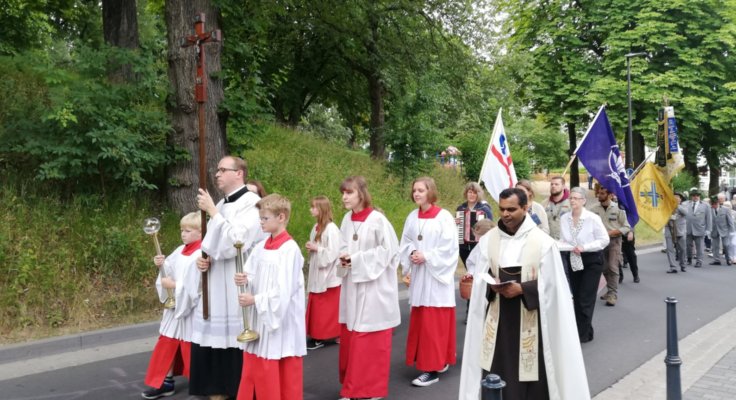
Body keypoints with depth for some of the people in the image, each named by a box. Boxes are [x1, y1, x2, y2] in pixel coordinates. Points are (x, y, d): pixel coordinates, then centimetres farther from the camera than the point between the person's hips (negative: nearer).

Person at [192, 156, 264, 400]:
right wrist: (204, 259, 1)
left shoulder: (251, 203, -9)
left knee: (236, 342, -5)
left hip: (238, 287, -8)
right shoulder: (221, 205, 15)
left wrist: (212, 212, -17)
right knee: (214, 342, 9)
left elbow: (235, 241, -21)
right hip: (216, 287, 8)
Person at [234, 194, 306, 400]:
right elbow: (254, 276, 12)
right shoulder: (261, 247, 6)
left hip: (282, 317, -7)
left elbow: (284, 290, -20)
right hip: (260, 315, 7)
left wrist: (255, 300, -17)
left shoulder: (290, 249, -16)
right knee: (256, 367, 13)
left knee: (285, 370, 5)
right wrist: (245, 279, -10)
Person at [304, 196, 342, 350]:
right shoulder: (317, 227, 9)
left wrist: (316, 249, -17)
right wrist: (310, 248, -2)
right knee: (317, 306, 12)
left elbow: (334, 252, -21)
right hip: (317, 273, 8)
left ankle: (322, 338, 9)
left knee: (326, 307, 1)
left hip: (328, 274, -8)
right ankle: (317, 335, 20)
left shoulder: (331, 229, -18)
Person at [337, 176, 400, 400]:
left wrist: (357, 260, -16)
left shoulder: (377, 219, -14)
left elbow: (388, 251, -15)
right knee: (350, 337, 11)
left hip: (373, 287, -6)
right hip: (352, 285, 6)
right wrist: (343, 258, -9)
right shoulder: (347, 219, 5)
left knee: (370, 339, 1)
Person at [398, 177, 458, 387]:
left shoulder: (444, 217, -10)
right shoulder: (412, 217, 8)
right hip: (418, 275, 6)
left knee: (434, 322, -4)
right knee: (420, 320, 10)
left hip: (436, 275, -6)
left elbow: (449, 247, -13)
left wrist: (426, 257, -16)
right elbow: (405, 243, 10)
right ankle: (437, 361, 25)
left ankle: (433, 368, 2)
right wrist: (412, 254, -9)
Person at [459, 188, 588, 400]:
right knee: (495, 372, 4)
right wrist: (491, 285, -14)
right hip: (497, 316, 3)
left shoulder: (543, 242, -8)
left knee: (530, 373, 3)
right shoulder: (488, 239, 2)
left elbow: (550, 285, -6)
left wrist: (521, 289, -20)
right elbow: (479, 277, 7)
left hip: (529, 318, -3)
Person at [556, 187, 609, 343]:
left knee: (586, 299, -5)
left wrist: (584, 247, -22)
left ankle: (582, 335, 5)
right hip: (573, 261, 5)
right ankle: (584, 331, 27)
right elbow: (563, 241, 2)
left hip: (592, 261, -5)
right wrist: (553, 245, -19)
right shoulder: (564, 218, -4)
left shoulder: (593, 218, -16)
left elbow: (605, 240, -12)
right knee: (577, 298, 12)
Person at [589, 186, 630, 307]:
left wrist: (611, 233, -16)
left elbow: (626, 227, -4)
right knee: (604, 269, 12)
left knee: (613, 268, -7)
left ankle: (613, 295, -3)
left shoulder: (618, 208, -7)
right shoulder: (593, 208, -4)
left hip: (614, 241, -3)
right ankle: (611, 291, 28)